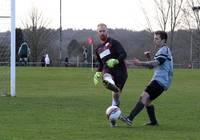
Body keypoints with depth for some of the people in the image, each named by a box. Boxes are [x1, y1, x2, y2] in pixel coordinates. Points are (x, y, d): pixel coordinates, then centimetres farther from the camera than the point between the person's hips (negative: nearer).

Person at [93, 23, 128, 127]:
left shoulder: (113, 43, 0)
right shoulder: (98, 49, 20)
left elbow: (124, 54, -11)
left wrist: (116, 61, -29)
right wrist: (98, 72, 14)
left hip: (120, 71, -4)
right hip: (108, 70, 4)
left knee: (116, 95, -1)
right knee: (106, 77, -36)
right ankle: (110, 83, -70)